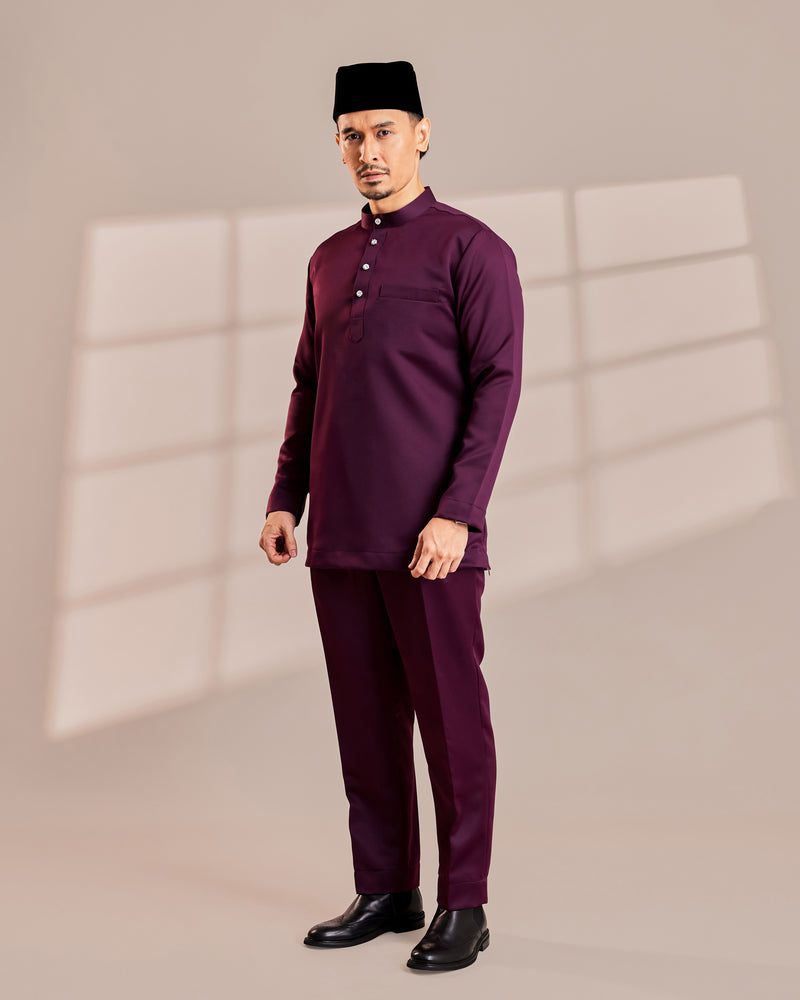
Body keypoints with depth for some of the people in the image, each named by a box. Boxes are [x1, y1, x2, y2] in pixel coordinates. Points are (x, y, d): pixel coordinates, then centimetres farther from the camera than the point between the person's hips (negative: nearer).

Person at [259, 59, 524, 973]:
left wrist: (458, 514, -16)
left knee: (451, 722, 2)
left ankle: (463, 906, 15)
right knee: (365, 723, 11)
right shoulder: (329, 261, 16)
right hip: (339, 537, 6)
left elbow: (497, 384, -9)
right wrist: (286, 499, 11)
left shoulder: (471, 248, -2)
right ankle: (384, 891, 25)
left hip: (430, 539, -6)